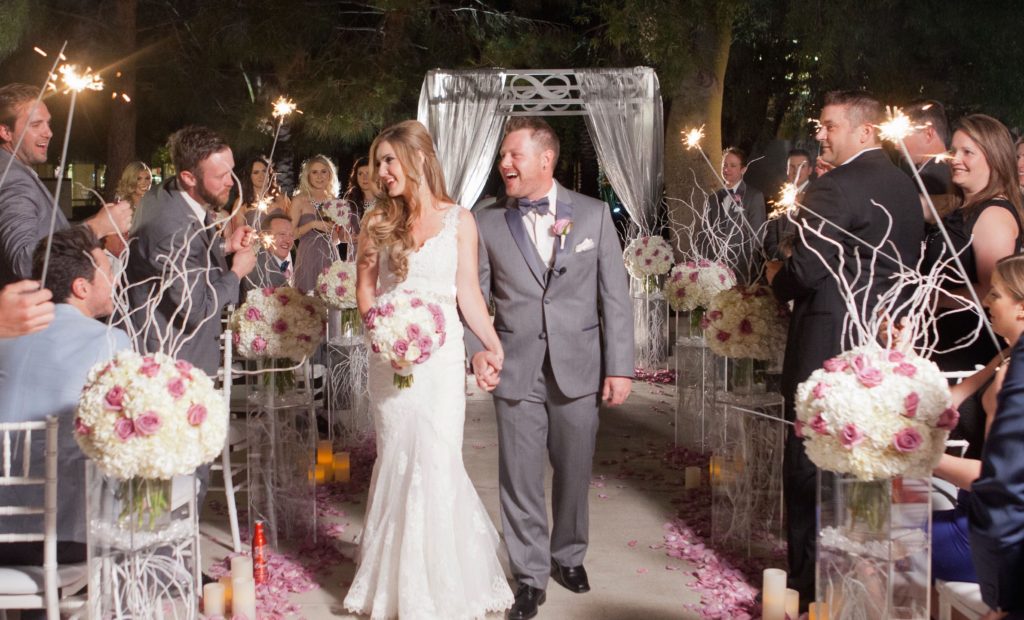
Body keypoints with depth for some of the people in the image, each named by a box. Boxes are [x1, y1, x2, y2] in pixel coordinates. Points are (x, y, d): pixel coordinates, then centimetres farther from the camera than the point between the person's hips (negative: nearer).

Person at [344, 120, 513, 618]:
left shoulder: (458, 220, 0)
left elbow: (468, 293, 1)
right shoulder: (378, 221, 6)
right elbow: (364, 289, 9)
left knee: (438, 460, -4)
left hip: (441, 355, -2)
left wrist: (498, 348, -5)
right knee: (397, 460, 5)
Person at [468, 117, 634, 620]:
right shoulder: (487, 223, 2)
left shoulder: (594, 215, 1)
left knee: (574, 472, 12)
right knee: (520, 478, 4)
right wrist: (477, 349, -17)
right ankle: (530, 575, 19)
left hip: (578, 369, 0)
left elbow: (615, 295, 0)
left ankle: (568, 556, 35)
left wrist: (619, 367, -4)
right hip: (516, 371, 0)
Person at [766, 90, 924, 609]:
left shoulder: (834, 188, -17)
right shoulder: (905, 187, 10)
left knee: (808, 469, 2)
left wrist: (777, 276, 1)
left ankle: (808, 586, 10)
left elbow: (805, 270, -20)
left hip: (828, 351, -8)